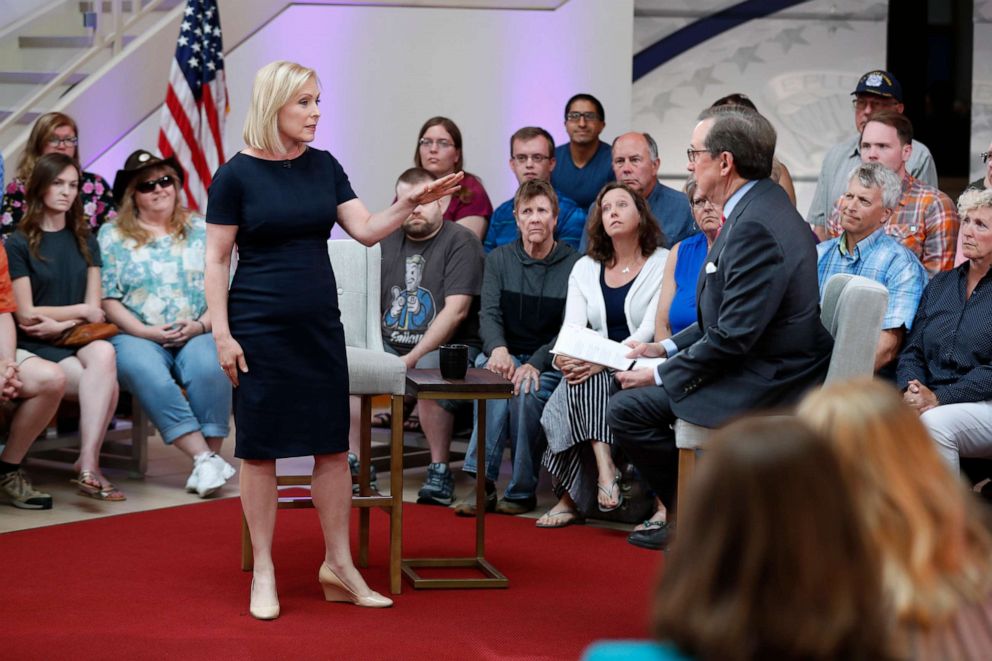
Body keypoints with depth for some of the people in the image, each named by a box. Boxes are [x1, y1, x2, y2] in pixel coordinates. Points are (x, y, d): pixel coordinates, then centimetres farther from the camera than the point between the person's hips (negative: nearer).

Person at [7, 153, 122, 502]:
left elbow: (94, 310, 8)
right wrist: (79, 311, 0)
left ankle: (87, 464, -31)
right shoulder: (19, 244, 1)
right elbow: (26, 315, -4)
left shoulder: (85, 241, 17)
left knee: (103, 353, -35)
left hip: (79, 340, 4)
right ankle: (89, 465, -26)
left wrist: (60, 324, -10)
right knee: (106, 385, -32)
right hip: (37, 348, -4)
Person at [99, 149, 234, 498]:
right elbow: (108, 299, 2)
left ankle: (210, 459, -27)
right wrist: (147, 332, -11)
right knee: (146, 373, -35)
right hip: (137, 336, -1)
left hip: (196, 334, 1)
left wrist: (201, 325, -9)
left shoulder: (201, 230, 14)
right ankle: (204, 458, -35)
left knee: (210, 366, -33)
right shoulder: (112, 236, 10)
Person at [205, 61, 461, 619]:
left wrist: (410, 204, -13)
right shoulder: (237, 175, -7)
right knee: (261, 448, 2)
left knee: (334, 444, 7)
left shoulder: (323, 167, 7)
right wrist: (222, 334, -11)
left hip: (320, 323, 5)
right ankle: (264, 573, 11)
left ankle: (339, 566, 17)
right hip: (260, 328, -5)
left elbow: (366, 230, 3)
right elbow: (216, 260, -6)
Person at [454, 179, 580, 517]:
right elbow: (489, 313, -3)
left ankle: (522, 492, -21)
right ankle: (482, 483, -35)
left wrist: (535, 364, -25)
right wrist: (497, 349, -26)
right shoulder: (499, 259, 9)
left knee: (527, 391, -34)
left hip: (549, 362, -2)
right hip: (504, 354, 2)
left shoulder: (574, 265, -1)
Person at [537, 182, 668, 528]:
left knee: (589, 378, -32)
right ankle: (605, 470, -41)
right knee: (579, 382, -31)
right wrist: (565, 355, -21)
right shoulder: (585, 268, 16)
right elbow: (572, 327, 4)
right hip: (596, 369, 4)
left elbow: (650, 330, -12)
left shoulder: (663, 264, 0)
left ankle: (572, 497, -30)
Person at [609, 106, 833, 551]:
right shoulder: (762, 205, 9)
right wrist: (668, 348, 13)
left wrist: (662, 375, -13)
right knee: (630, 405, 19)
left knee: (628, 409, -8)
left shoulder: (755, 225, -24)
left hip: (765, 389, -11)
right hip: (767, 371, 11)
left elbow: (733, 336, -25)